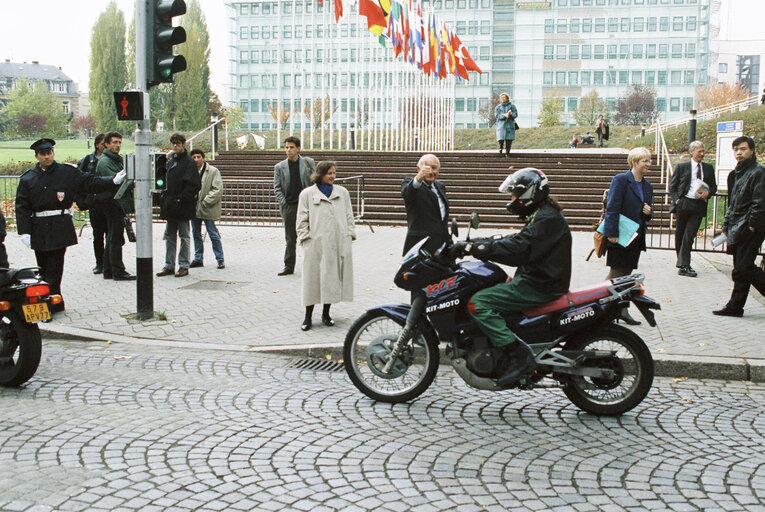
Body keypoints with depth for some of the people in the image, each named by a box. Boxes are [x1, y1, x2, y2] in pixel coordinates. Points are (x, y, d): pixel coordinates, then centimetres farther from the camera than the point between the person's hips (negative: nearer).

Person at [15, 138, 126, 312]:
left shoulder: (68, 172, 3)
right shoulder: (28, 179, 7)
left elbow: (90, 183, 4)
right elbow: (22, 207, 4)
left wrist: (112, 181, -9)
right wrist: (24, 231, -4)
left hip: (60, 228, -3)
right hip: (39, 230, 3)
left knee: (54, 269, -6)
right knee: (44, 269, 8)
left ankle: (51, 304, -4)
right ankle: (56, 303, 18)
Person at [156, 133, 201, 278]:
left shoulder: (189, 162, -9)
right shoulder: (171, 161, 14)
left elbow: (194, 185, -15)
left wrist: (181, 198, -19)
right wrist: (164, 194, 8)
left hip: (183, 206, -7)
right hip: (170, 206, 8)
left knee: (184, 236, 0)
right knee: (169, 236, 10)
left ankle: (184, 266, 6)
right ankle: (169, 266, 16)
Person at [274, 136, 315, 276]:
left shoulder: (308, 163, 4)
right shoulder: (279, 167, 6)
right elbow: (277, 188, 6)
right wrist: (284, 204, -6)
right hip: (289, 206, 1)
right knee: (290, 238, 6)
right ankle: (288, 266, 13)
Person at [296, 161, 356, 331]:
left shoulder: (342, 192, 14)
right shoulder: (307, 194, 5)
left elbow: (349, 215, 16)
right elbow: (302, 220, 5)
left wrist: (350, 234, 8)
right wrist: (305, 237, -3)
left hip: (339, 243, 3)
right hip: (316, 243, -3)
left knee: (333, 277, 6)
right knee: (313, 277, -1)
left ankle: (326, 313, 20)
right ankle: (308, 316, 9)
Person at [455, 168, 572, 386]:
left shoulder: (547, 218, -16)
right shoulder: (541, 215, 18)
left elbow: (517, 249, -27)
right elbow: (514, 241, 20)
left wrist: (474, 248, -26)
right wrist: (480, 242, 10)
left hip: (539, 286, -11)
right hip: (535, 279, 11)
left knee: (478, 303, -18)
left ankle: (518, 355, -21)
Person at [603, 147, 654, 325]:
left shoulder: (647, 185, 16)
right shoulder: (621, 180, -8)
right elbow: (612, 208, -14)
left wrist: (648, 212, 1)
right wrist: (612, 233, -21)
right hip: (619, 236, -7)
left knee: (626, 274, 10)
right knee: (616, 274, -5)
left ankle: (622, 310, 15)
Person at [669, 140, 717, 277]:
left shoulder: (708, 168, 13)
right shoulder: (681, 167, 5)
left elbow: (714, 186, 17)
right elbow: (672, 186, 6)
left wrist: (708, 193, -5)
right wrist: (676, 200, -8)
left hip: (699, 206, 1)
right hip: (683, 203, -1)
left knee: (689, 236, -8)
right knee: (679, 234, 6)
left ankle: (683, 266, -9)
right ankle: (683, 264, 21)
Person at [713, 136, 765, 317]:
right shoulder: (735, 174, 18)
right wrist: (726, 226, 17)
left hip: (750, 229, -8)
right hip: (737, 229, 8)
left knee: (744, 268, -12)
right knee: (741, 269, 10)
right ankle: (735, 307, 11)